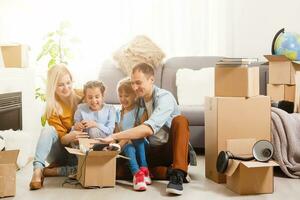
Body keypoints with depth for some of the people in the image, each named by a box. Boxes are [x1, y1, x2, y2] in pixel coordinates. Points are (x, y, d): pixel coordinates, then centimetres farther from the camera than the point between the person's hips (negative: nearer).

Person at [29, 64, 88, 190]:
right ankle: (38, 170, -38)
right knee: (49, 130, -29)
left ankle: (49, 171, -23)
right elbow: (62, 139, -13)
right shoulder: (52, 109, -8)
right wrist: (69, 137, -37)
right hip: (62, 151, 0)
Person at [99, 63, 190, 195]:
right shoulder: (139, 100, 4)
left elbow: (149, 129, -35)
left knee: (180, 120, -34)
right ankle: (171, 171, -16)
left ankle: (178, 175, -35)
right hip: (153, 151, 6)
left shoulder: (164, 97, -19)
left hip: (172, 149, -6)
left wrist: (114, 136, -39)